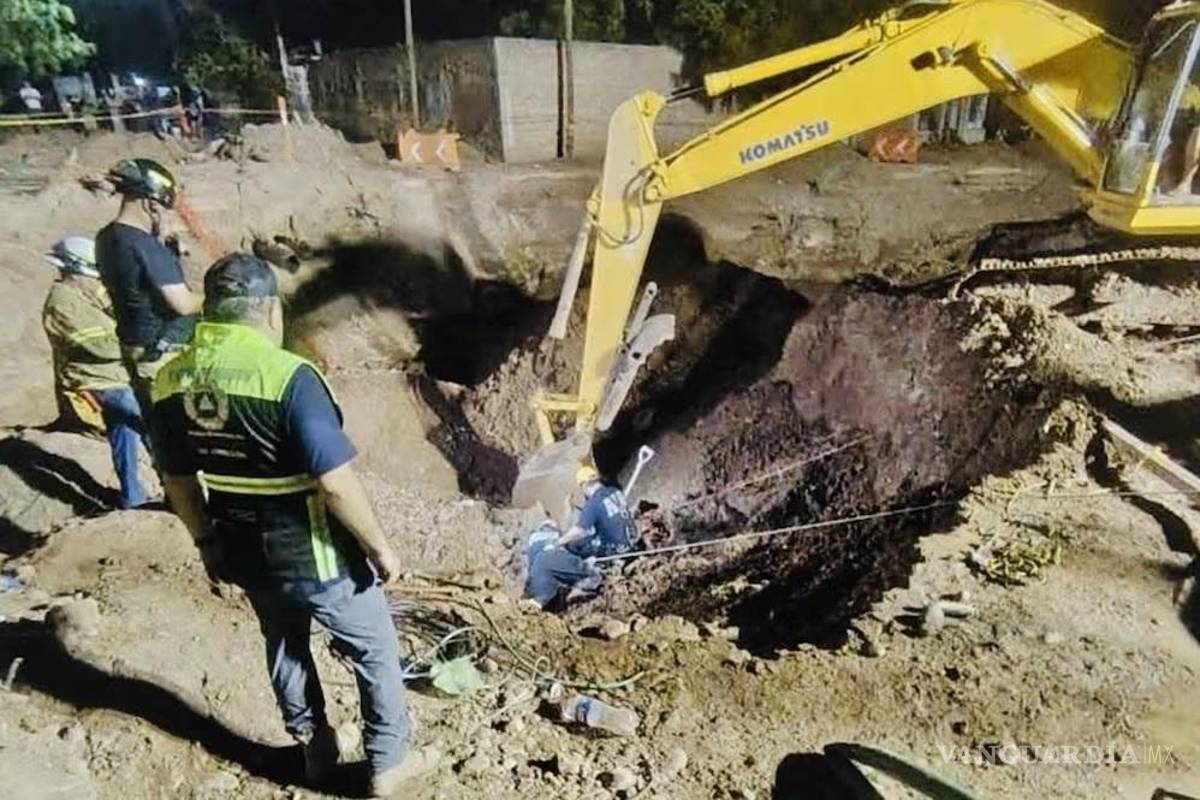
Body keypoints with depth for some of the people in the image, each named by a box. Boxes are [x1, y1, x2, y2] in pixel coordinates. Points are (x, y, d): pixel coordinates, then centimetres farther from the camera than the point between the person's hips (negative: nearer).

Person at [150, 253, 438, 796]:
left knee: (284, 645, 28)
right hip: (315, 557, -6)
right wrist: (380, 548, -14)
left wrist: (208, 544, 20)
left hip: (245, 553, 7)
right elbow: (335, 483, -27)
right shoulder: (288, 377, -26)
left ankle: (314, 749, 47)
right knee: (374, 649, 16)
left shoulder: (169, 382, -4)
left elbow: (177, 482, 6)